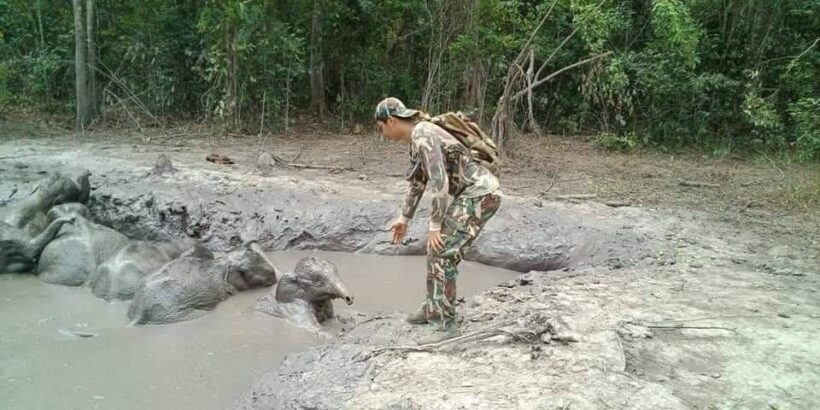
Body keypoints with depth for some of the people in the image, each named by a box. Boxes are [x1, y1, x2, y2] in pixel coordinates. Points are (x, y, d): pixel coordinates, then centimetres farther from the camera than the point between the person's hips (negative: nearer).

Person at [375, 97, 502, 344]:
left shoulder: (423, 136, -19)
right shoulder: (417, 138, 13)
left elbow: (439, 182, -26)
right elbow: (418, 181, 24)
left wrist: (434, 226, -19)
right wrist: (404, 218, 29)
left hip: (480, 195, -10)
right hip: (474, 194, 10)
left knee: (441, 253, -11)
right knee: (440, 248, 17)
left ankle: (447, 324, -5)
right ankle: (434, 307, 32)